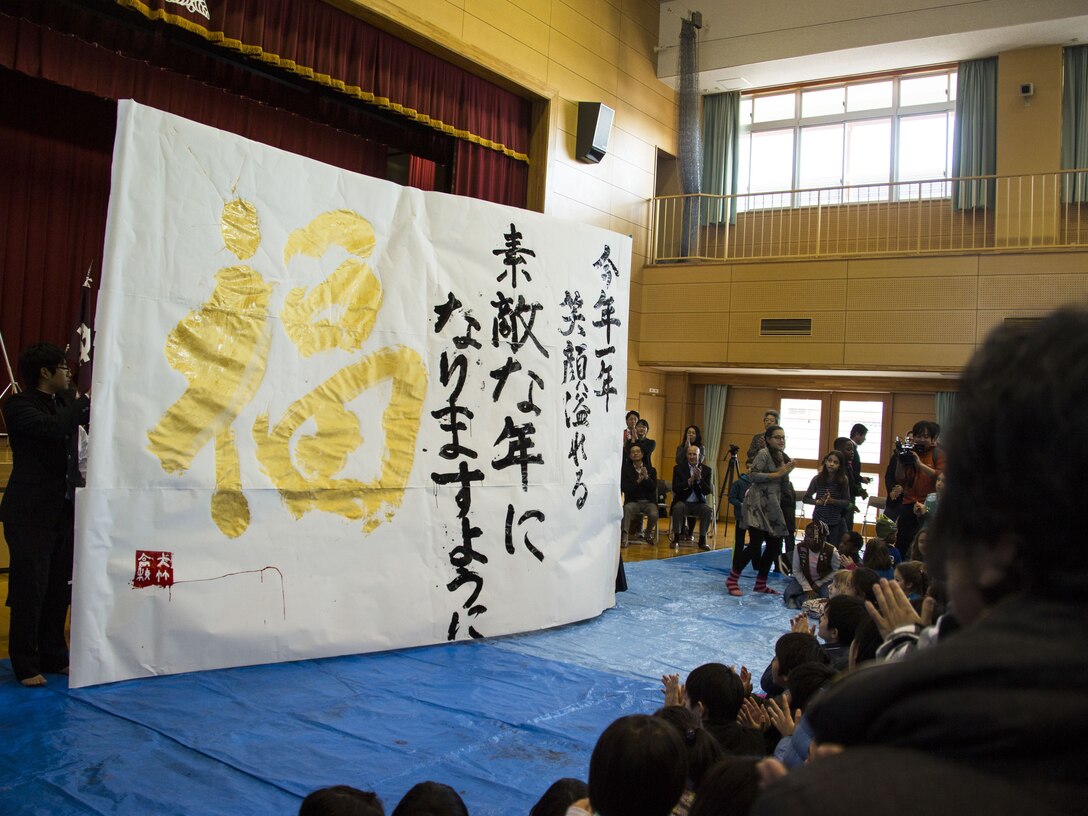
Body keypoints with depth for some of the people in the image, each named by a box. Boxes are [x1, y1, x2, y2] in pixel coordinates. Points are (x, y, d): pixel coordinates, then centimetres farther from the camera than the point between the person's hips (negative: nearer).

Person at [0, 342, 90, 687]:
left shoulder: (66, 401, 12)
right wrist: (83, 401, -13)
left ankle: (54, 657, 21)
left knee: (60, 588, 11)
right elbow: (51, 428, -25)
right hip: (31, 513, -7)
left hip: (63, 510, 7)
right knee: (29, 589, -1)